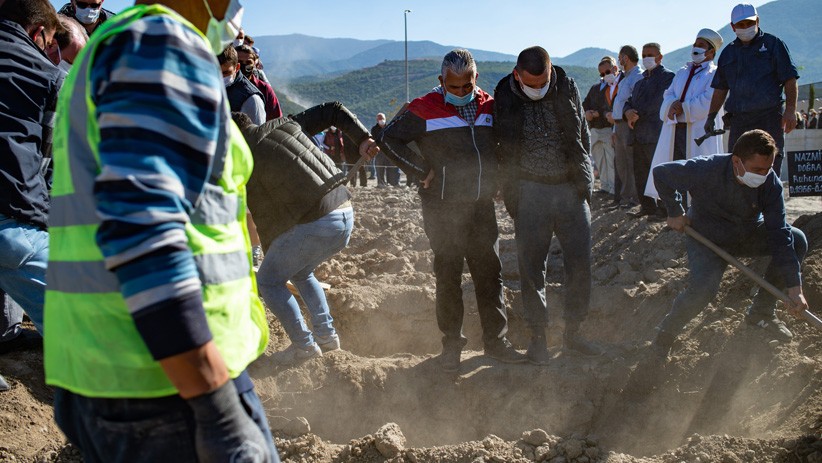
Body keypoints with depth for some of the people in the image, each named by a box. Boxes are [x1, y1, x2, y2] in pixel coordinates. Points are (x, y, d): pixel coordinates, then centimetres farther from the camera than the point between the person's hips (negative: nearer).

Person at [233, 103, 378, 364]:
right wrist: (363, 139, 16)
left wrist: (271, 253, 10)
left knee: (267, 281, 10)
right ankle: (327, 336, 24)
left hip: (315, 224, -8)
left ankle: (304, 345, 7)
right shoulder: (286, 125, 16)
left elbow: (265, 217, -1)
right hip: (346, 214, 8)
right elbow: (334, 110, 19)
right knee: (300, 273, 28)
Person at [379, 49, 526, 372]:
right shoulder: (424, 110, -7)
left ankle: (496, 341, 19)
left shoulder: (489, 107, 8)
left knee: (490, 273, 8)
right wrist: (421, 171, -9)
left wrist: (495, 178, 11)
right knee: (448, 276, 3)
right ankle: (451, 344, 16)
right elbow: (389, 139, -6)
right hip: (443, 208, -4)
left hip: (482, 205, 4)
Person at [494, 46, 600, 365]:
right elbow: (501, 149, 3)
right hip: (530, 191, -2)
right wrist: (511, 195, 1)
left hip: (571, 187, 2)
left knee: (580, 261, 3)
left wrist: (584, 180, 6)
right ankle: (537, 336, 13)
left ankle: (573, 332, 18)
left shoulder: (567, 87, 0)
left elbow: (582, 134, 10)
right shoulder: (504, 97, -4)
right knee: (531, 266, 1)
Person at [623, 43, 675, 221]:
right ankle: (647, 207, 22)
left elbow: (658, 102, -14)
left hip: (655, 134, -8)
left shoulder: (667, 77, -4)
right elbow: (630, 101, 18)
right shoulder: (641, 80, 23)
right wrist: (628, 112, -5)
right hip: (639, 134, 8)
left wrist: (638, 115, -10)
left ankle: (664, 209, 1)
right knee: (640, 173, 12)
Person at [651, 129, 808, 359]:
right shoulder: (706, 170, -32)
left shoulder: (771, 183, -21)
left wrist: (794, 287, -29)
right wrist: (675, 212, -13)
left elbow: (779, 234, -24)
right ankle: (666, 333, -2)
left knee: (797, 240, -17)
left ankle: (761, 311, -1)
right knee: (702, 290, -31)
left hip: (748, 234, 5)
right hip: (706, 238, -4)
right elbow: (661, 173, -17)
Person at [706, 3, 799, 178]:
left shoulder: (773, 44, 6)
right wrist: (711, 117, 12)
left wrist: (790, 110, -11)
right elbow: (720, 89, 20)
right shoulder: (728, 53, 17)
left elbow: (790, 79, 0)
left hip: (770, 117, -4)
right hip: (739, 120, 4)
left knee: (771, 164, -6)